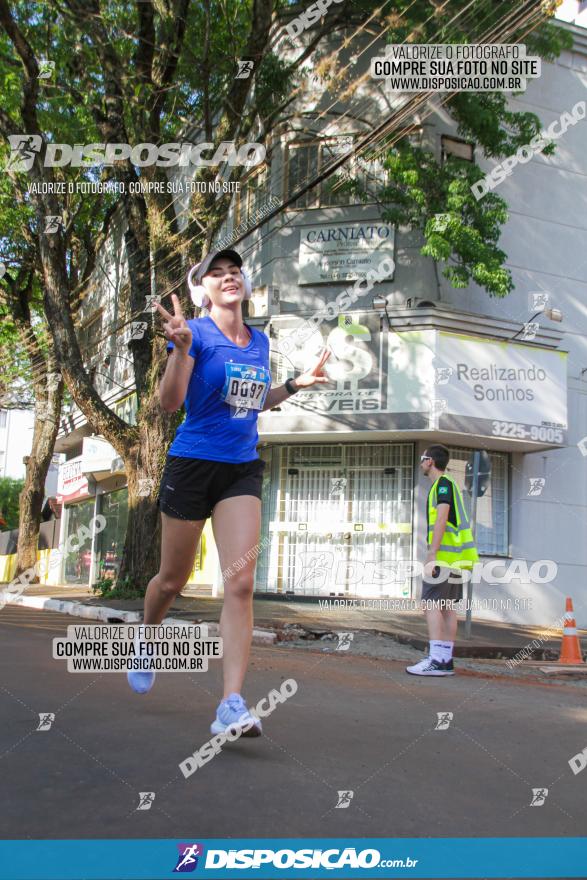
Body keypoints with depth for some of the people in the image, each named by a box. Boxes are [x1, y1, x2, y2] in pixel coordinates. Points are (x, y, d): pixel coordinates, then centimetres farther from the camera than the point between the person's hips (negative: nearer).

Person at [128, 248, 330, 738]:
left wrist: (295, 385, 12)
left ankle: (232, 707, -12)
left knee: (240, 582, -12)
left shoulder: (260, 342, 11)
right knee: (173, 580, 10)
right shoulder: (196, 332, -7)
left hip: (243, 469, 4)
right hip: (192, 464, -3)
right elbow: (170, 402, -16)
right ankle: (144, 645, 43)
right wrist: (181, 347, -30)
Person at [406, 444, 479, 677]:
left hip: (444, 554, -10)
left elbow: (441, 519, -19)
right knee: (447, 608, 8)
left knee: (432, 605, -12)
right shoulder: (446, 485, 21)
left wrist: (432, 554, -22)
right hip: (453, 556, 10)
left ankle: (436, 661, -15)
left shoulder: (443, 484, -8)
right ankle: (446, 660, 10)